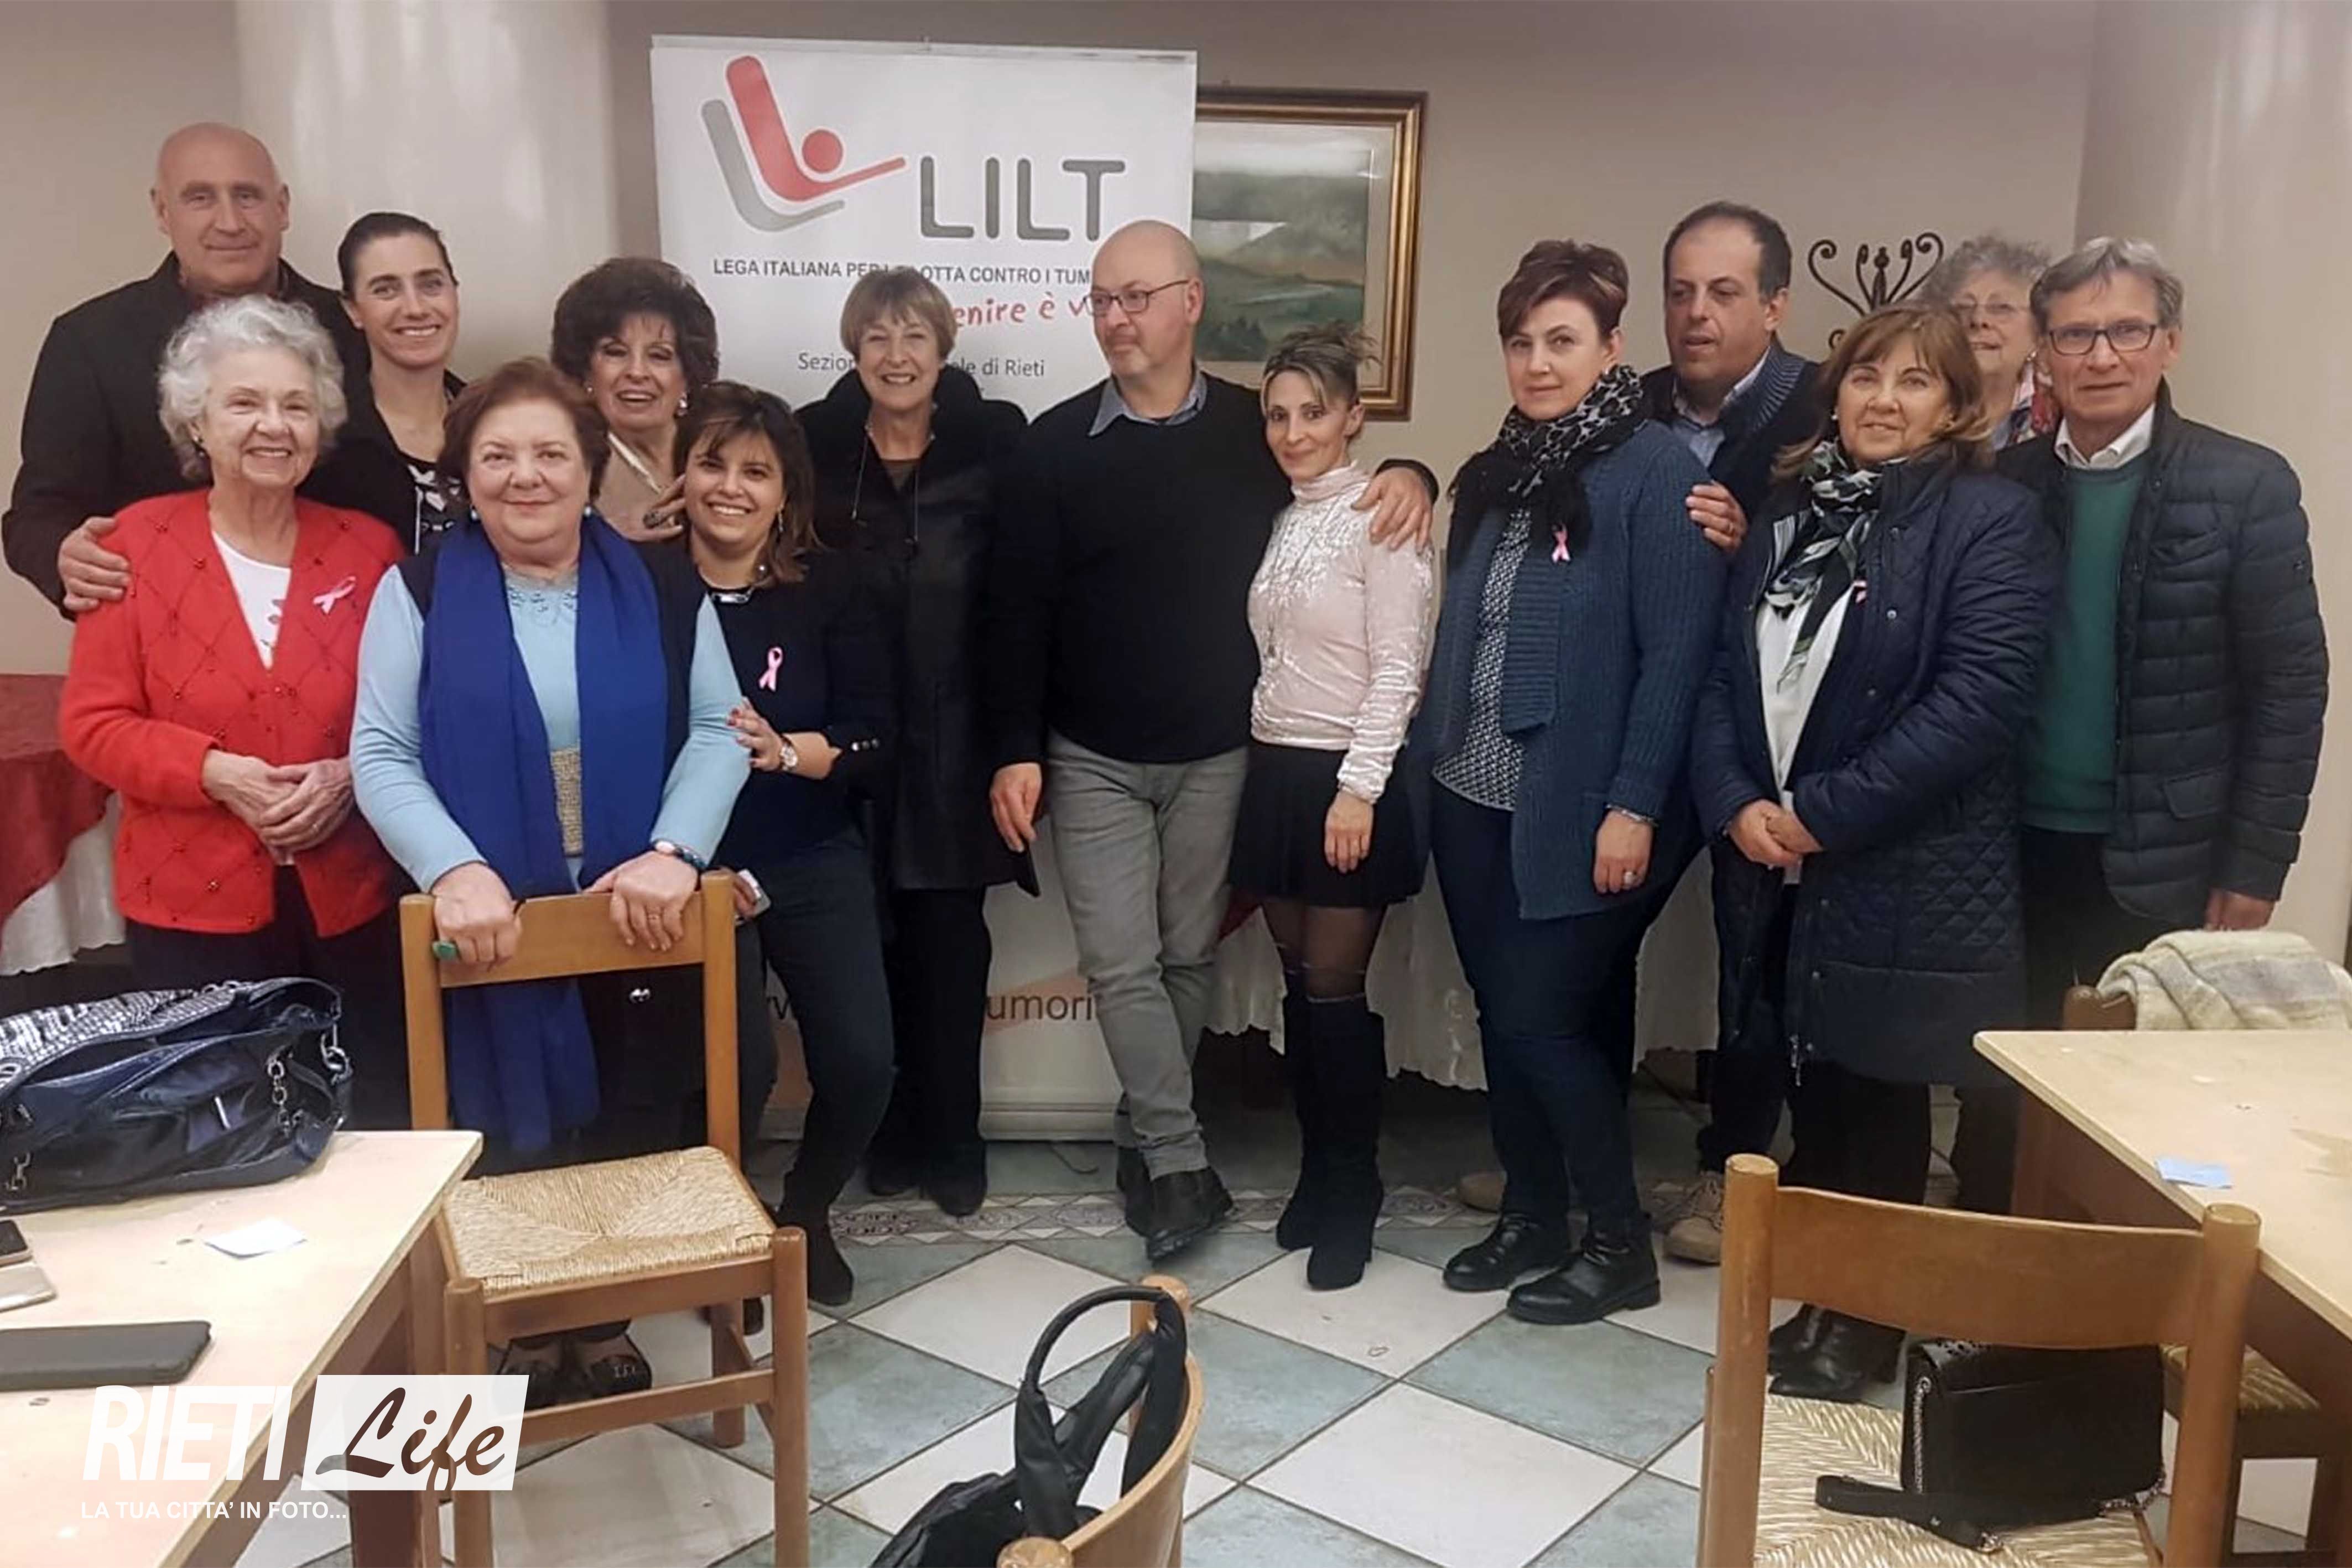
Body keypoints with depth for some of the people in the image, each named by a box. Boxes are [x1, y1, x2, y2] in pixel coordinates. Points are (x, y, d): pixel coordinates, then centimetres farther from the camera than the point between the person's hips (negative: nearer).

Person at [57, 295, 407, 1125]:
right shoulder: (138, 541, -2)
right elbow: (91, 723, -3)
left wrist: (349, 776, -14)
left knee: (378, 1129, 9)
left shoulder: (369, 548, 2)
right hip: (194, 902, -1)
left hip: (350, 898, 1)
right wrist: (215, 772, -17)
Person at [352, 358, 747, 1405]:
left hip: (639, 917, 1)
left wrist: (673, 853, -18)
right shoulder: (419, 592, 1)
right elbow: (381, 755, -5)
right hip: (488, 919, -1)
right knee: (512, 1138, 8)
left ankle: (603, 1319, 30)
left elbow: (718, 731, -2)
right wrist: (455, 868, -21)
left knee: (633, 1135, 9)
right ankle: (526, 1328, 29)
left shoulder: (662, 588, 4)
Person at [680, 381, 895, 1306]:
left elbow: (874, 740, -4)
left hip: (816, 864, 2)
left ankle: (806, 1213, 27)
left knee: (861, 1063, -6)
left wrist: (784, 751, -21)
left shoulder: (830, 587, 0)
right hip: (694, 867, -2)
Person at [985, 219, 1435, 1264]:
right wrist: (1016, 750, -9)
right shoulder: (1053, 446, -2)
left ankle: (1145, 1137, 28)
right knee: (1122, 965, -4)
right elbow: (1018, 611, -3)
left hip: (1218, 753, 1)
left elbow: (1346, 464, 15)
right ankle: (1181, 1162, 7)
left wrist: (1407, 476, -10)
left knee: (1188, 957, 10)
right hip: (1092, 758, -1)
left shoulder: (1254, 429, 0)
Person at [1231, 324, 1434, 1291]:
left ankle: (1351, 1197, 13)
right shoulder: (1282, 523, 12)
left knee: (1335, 988, -1)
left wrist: (1358, 787, -19)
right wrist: (1268, 766, 9)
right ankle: (1316, 1172, 24)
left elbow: (1398, 669, -14)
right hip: (1275, 771, 7)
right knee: (1300, 985, 11)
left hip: (1346, 778, -6)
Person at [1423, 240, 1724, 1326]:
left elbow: (1676, 653, -14)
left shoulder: (1656, 472, -10)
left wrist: (1634, 806, -18)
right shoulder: (1495, 474, 11)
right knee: (1501, 1016, 13)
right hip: (1474, 799, 7)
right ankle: (1531, 1217, 30)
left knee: (1543, 1022, -3)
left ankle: (1621, 1244, 16)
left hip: (1581, 809, -7)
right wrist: (1430, 754, 7)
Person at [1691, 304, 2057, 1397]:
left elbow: (1975, 701, -16)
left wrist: (1824, 812, -17)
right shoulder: (1790, 513, 12)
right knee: (1812, 1094, 14)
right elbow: (1726, 670, 8)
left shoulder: (1993, 521, -6)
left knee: (1875, 1103, 7)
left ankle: (1865, 1322, 25)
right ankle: (1816, 1300, 30)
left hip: (1905, 881, -5)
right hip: (1774, 866, 5)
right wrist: (1734, 802, -8)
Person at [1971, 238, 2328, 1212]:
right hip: (2012, 848, 3)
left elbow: (2290, 688, -6)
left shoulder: (2247, 488, -6)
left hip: (2160, 864, -2)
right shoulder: (2003, 484, 3)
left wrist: (2253, 871, -9)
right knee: (1997, 1093, 13)